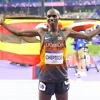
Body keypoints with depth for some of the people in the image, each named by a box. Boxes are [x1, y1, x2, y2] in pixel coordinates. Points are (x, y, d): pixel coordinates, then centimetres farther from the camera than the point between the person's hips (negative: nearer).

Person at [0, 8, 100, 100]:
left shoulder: (65, 31, 2)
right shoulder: (41, 31, -1)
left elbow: (87, 36, 12)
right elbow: (19, 33, 4)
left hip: (62, 77, 1)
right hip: (46, 77, -1)